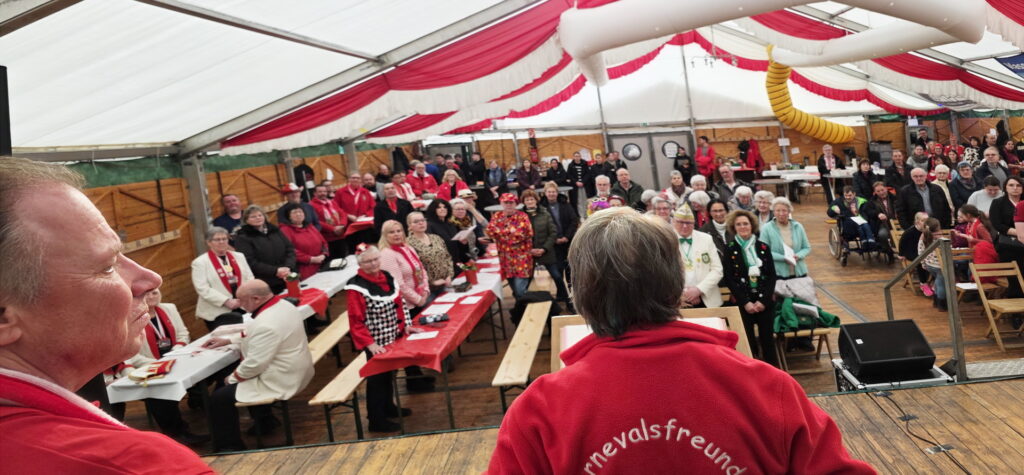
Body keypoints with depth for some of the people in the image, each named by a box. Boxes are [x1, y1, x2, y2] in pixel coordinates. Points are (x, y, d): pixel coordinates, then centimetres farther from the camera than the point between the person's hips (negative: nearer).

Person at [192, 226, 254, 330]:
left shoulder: (239, 256, 15)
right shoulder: (200, 262, -1)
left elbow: (250, 279, 11)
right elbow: (203, 289, -10)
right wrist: (227, 301, -17)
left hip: (244, 307, 4)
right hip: (217, 312, -4)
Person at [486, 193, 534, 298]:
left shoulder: (522, 216, -1)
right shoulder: (496, 217, 7)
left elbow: (528, 233, -14)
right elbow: (490, 232, -7)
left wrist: (503, 232, -10)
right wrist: (511, 231, -13)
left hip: (521, 257, -3)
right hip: (505, 257, 4)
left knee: (520, 290, -12)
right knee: (514, 289, 12)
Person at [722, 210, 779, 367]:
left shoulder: (763, 247, 7)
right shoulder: (729, 249, 1)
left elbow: (772, 276, 3)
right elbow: (729, 279, -3)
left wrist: (763, 300, -9)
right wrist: (745, 302, -11)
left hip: (765, 302, 2)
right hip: (742, 303, -2)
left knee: (768, 339, 5)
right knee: (748, 341, -2)